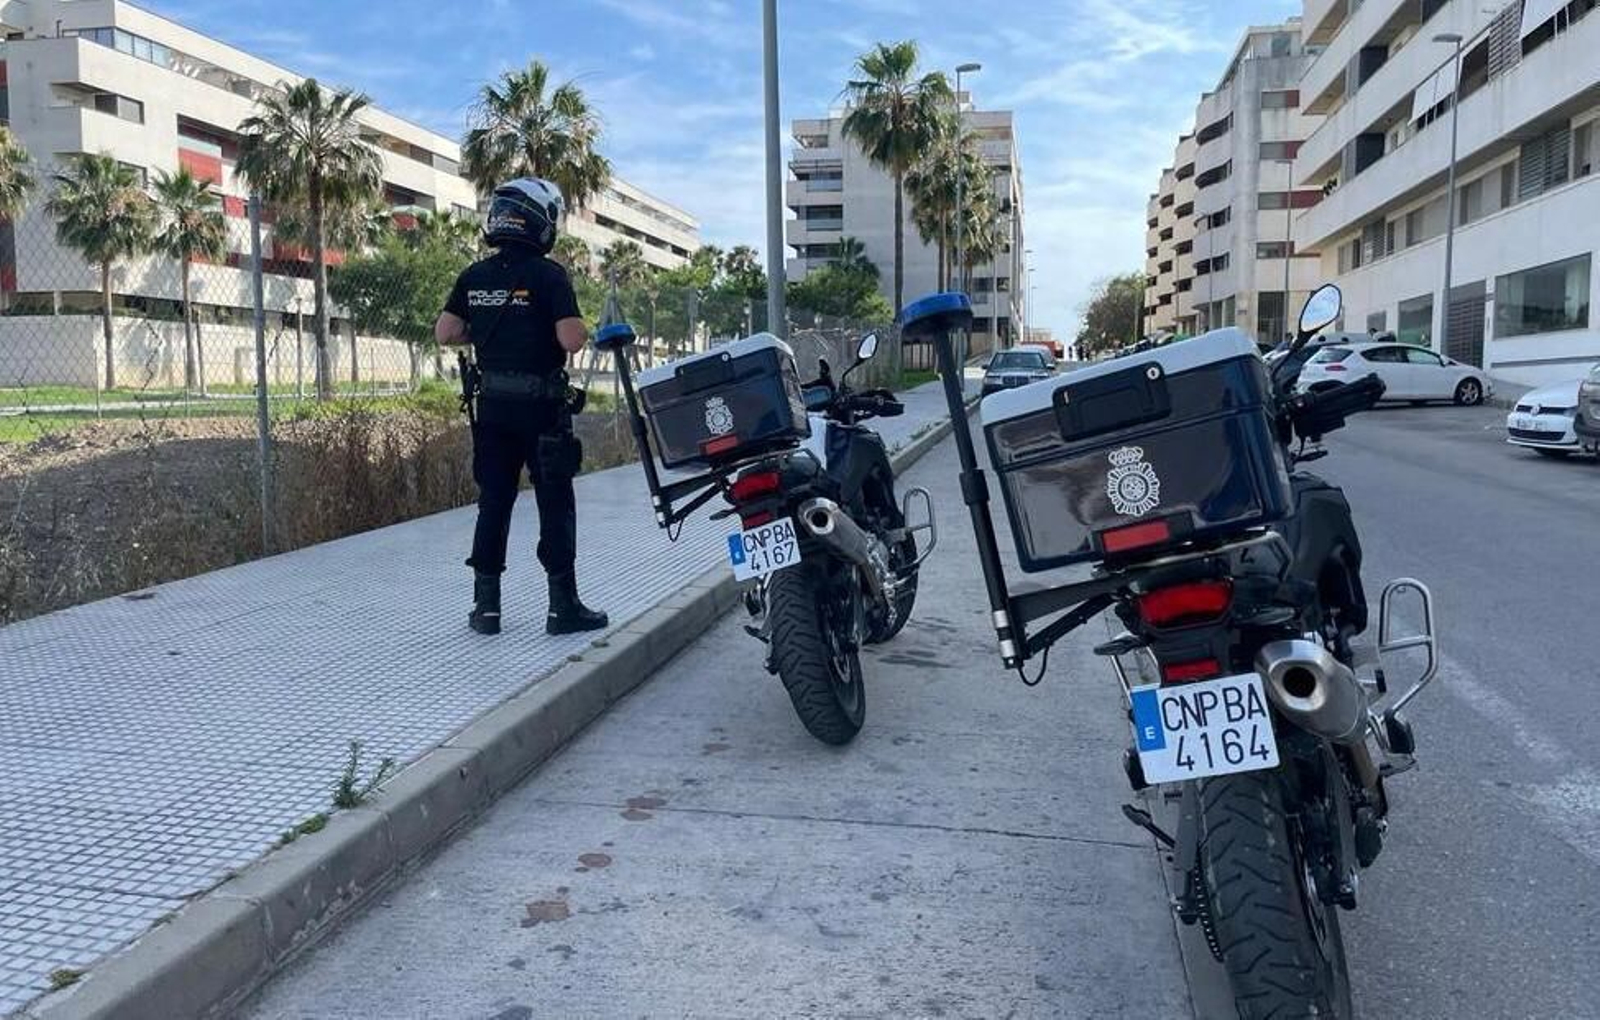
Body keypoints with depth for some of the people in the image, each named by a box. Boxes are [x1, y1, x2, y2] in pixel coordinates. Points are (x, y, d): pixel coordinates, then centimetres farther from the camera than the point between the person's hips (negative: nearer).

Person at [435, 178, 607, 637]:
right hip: (541, 406, -5)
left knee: (493, 501, 10)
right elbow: (571, 340, -19)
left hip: (491, 404, 5)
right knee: (555, 503, 2)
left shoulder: (473, 277, 6)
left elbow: (444, 333, 5)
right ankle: (563, 606, 4)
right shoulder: (548, 274, -11)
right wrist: (582, 328, 3)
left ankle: (486, 605, 13)